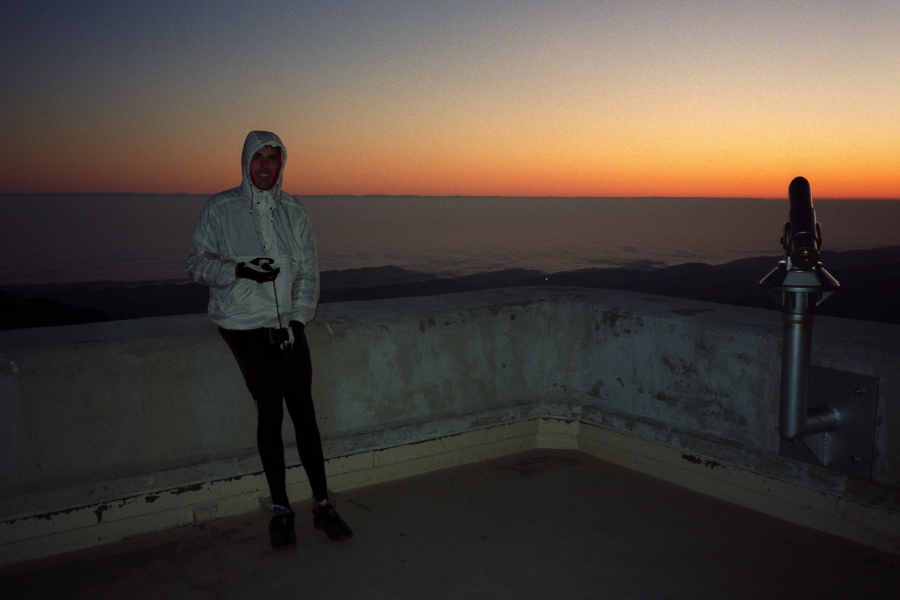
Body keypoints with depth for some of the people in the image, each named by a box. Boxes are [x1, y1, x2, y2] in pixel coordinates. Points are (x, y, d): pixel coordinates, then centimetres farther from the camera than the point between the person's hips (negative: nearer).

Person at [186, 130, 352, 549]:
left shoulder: (293, 211, 8)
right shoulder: (220, 209, 0)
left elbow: (308, 272, 9)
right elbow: (197, 264, 1)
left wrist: (298, 318, -3)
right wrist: (238, 270, -16)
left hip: (287, 325, 3)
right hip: (243, 325, -2)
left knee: (303, 410, -3)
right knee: (269, 411, -7)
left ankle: (322, 505, 5)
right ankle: (280, 510, 6)